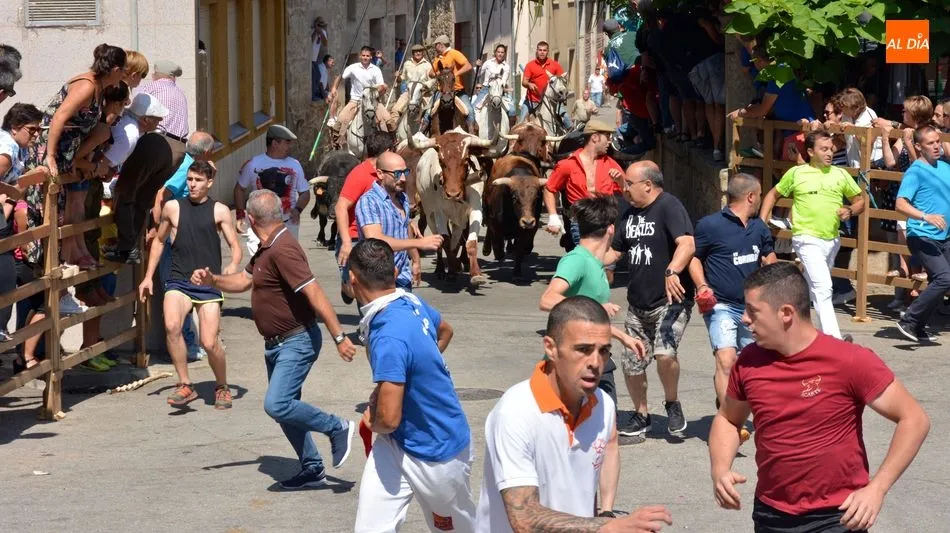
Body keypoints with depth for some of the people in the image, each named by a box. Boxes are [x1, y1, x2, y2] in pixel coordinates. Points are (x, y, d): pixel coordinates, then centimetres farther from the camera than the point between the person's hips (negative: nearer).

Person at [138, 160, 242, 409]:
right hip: (179, 281, 1)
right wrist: (148, 277, 18)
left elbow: (235, 247, 3)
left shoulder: (219, 211, 3)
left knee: (209, 343, -8)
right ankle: (185, 385, -13)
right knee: (171, 326, -26)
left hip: (209, 284, -1)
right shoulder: (172, 208, 9)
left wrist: (232, 266, -19)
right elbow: (159, 241, 22)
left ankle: (222, 387, 21)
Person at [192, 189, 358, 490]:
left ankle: (337, 428, -6)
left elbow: (314, 294, -28)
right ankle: (312, 469, 22)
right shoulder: (266, 249, 10)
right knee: (285, 408, 13)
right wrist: (212, 281, 2)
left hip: (297, 342, -10)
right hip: (276, 343, 10)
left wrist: (339, 337, -31)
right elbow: (244, 281, 21)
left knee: (276, 404, -21)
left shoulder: (283, 250, -23)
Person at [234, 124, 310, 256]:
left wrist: (298, 209, -8)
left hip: (288, 224, 2)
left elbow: (304, 192, 11)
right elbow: (240, 188, 11)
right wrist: (240, 214, 2)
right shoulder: (253, 164, 1)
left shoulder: (295, 165, 7)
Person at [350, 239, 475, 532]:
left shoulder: (388, 337, -32)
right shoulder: (411, 302, -6)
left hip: (435, 454, -8)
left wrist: (372, 422, -7)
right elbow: (445, 331, 18)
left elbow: (389, 419, -32)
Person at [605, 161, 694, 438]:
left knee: (665, 353, -26)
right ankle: (641, 416, 30)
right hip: (638, 303, 8)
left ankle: (673, 406, -2)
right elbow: (615, 251, 25)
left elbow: (687, 244, -28)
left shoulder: (669, 206, -13)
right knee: (631, 363, 10)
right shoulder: (630, 214, 14)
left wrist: (671, 271, -44)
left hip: (670, 299, -8)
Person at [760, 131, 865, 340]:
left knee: (813, 287, 18)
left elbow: (860, 201, 18)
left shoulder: (840, 174, 10)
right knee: (823, 288, -19)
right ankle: (833, 339, -26)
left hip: (832, 240, 5)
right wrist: (762, 222, 3)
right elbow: (773, 195, 15)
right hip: (808, 239, -5)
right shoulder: (796, 173, 2)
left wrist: (850, 211, -4)